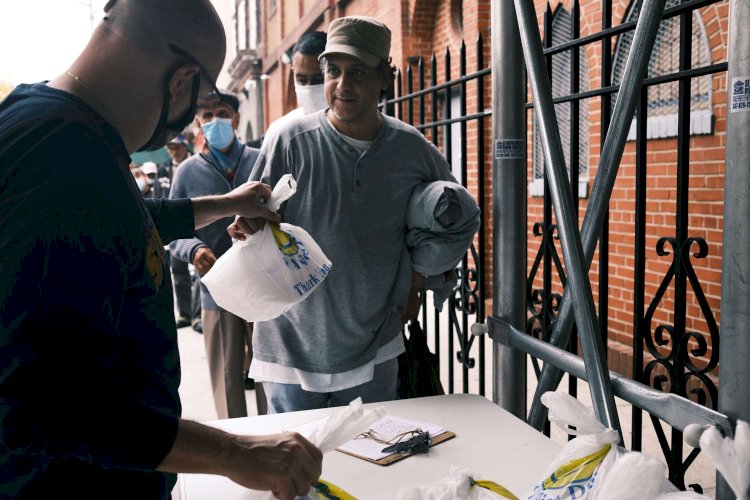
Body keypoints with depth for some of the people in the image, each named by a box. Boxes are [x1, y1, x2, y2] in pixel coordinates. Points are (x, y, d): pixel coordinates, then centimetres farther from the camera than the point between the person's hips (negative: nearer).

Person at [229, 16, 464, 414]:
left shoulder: (413, 150, -3)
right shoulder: (290, 142, -10)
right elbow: (252, 226, -6)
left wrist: (416, 282, 7)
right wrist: (248, 229, -29)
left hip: (374, 351, 2)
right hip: (292, 348, -2)